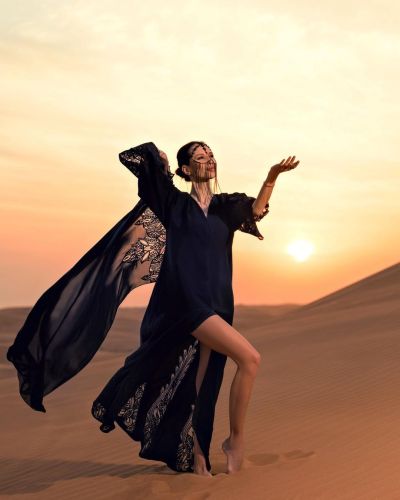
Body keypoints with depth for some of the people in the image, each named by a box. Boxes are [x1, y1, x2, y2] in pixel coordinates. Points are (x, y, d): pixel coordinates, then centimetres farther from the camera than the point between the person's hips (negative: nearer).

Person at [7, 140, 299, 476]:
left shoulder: (225, 206, 15)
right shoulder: (176, 202, 4)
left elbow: (257, 210, -4)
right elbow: (133, 158, 2)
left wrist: (272, 176, -15)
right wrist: (159, 160, 18)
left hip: (217, 304, 4)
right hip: (187, 301, -4)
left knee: (199, 385, 10)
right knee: (249, 359, -18)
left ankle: (194, 457, 22)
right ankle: (236, 438, -4)